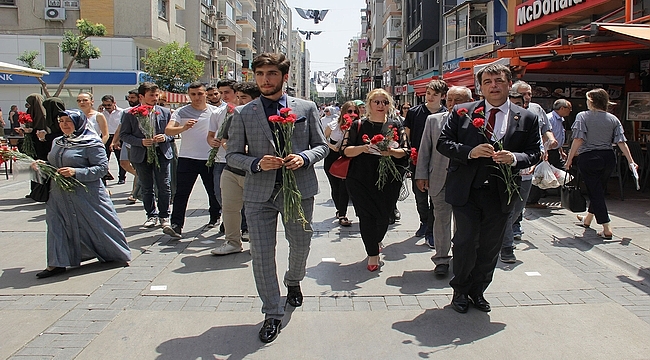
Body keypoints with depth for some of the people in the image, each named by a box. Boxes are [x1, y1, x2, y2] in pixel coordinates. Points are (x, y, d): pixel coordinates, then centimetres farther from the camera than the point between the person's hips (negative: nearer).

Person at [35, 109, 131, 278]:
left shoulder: (91, 143, -9)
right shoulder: (57, 142, 13)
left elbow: (102, 167, -15)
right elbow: (53, 164, 25)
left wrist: (76, 172, -24)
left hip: (87, 194, -7)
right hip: (60, 195, 7)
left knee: (98, 224, 3)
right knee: (57, 225, 3)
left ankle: (116, 254, 23)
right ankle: (57, 263, 11)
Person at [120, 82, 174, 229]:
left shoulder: (165, 113, 3)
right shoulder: (130, 114, -1)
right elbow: (123, 134, -1)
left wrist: (165, 137, -12)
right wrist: (141, 141, -15)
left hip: (162, 153, 0)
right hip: (141, 155, 0)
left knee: (165, 186, 0)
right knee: (146, 188, 8)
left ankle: (164, 216, 15)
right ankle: (152, 215, 23)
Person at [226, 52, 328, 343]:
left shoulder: (306, 108, 3)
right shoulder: (243, 114, 1)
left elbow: (321, 145, 8)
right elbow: (233, 155, 3)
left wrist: (304, 158, -13)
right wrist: (257, 163, -17)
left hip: (299, 189, 1)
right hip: (259, 193, -1)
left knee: (301, 245, 17)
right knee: (262, 253, 0)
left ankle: (293, 282, 51)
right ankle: (272, 314, 16)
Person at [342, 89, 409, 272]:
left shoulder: (396, 125, 9)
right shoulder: (358, 125, 5)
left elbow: (404, 151, 5)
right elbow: (346, 150, 1)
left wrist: (392, 152, -16)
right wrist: (362, 148, -17)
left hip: (388, 179, 1)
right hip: (361, 179, -1)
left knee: (384, 215, 6)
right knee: (366, 215, -3)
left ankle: (375, 241, 37)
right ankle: (373, 255, 10)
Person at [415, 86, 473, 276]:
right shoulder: (433, 120, 5)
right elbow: (424, 150, 7)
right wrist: (421, 175, 2)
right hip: (440, 180, 1)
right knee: (441, 219, 6)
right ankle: (441, 259, 19)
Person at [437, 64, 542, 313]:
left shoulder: (526, 119, 5)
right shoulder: (462, 112, 1)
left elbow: (534, 153, 5)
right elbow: (443, 143, -1)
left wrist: (515, 158, -16)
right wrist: (470, 151, -17)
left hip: (500, 194, 2)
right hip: (466, 190, -2)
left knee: (490, 246, 12)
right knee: (466, 242, 1)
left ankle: (477, 291, 31)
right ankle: (460, 290, 23)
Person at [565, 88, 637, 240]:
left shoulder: (582, 116, -7)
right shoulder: (613, 119, 5)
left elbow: (578, 140, -14)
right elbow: (622, 142, -1)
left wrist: (569, 159, -11)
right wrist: (631, 161, 0)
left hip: (588, 158, -5)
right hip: (608, 158, 5)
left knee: (595, 192, 0)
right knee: (599, 190, 20)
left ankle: (606, 228, -7)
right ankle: (587, 219, 40)